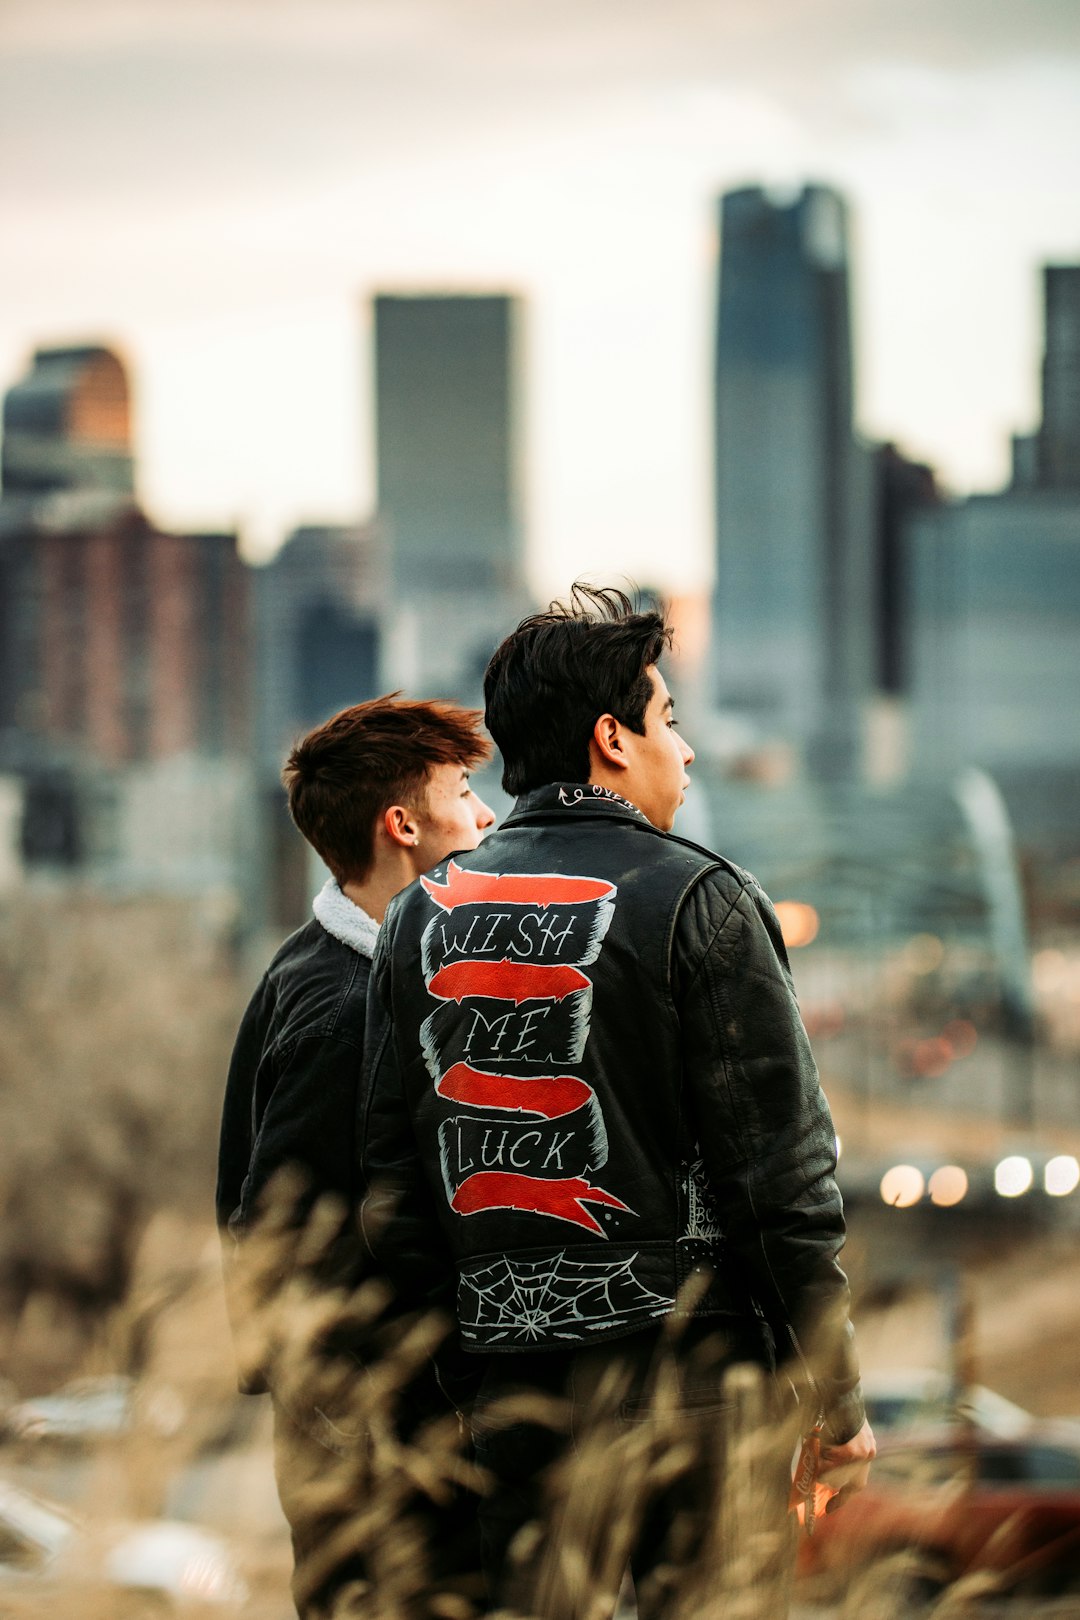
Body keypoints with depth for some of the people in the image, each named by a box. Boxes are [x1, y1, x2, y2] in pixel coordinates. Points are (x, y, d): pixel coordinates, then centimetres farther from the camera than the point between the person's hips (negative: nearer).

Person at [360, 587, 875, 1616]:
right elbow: (783, 1170, -9)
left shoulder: (421, 917, 10)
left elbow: (391, 1184, 11)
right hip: (690, 1375, -5)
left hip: (514, 1395, 5)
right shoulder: (696, 900, -7)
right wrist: (836, 1399, -3)